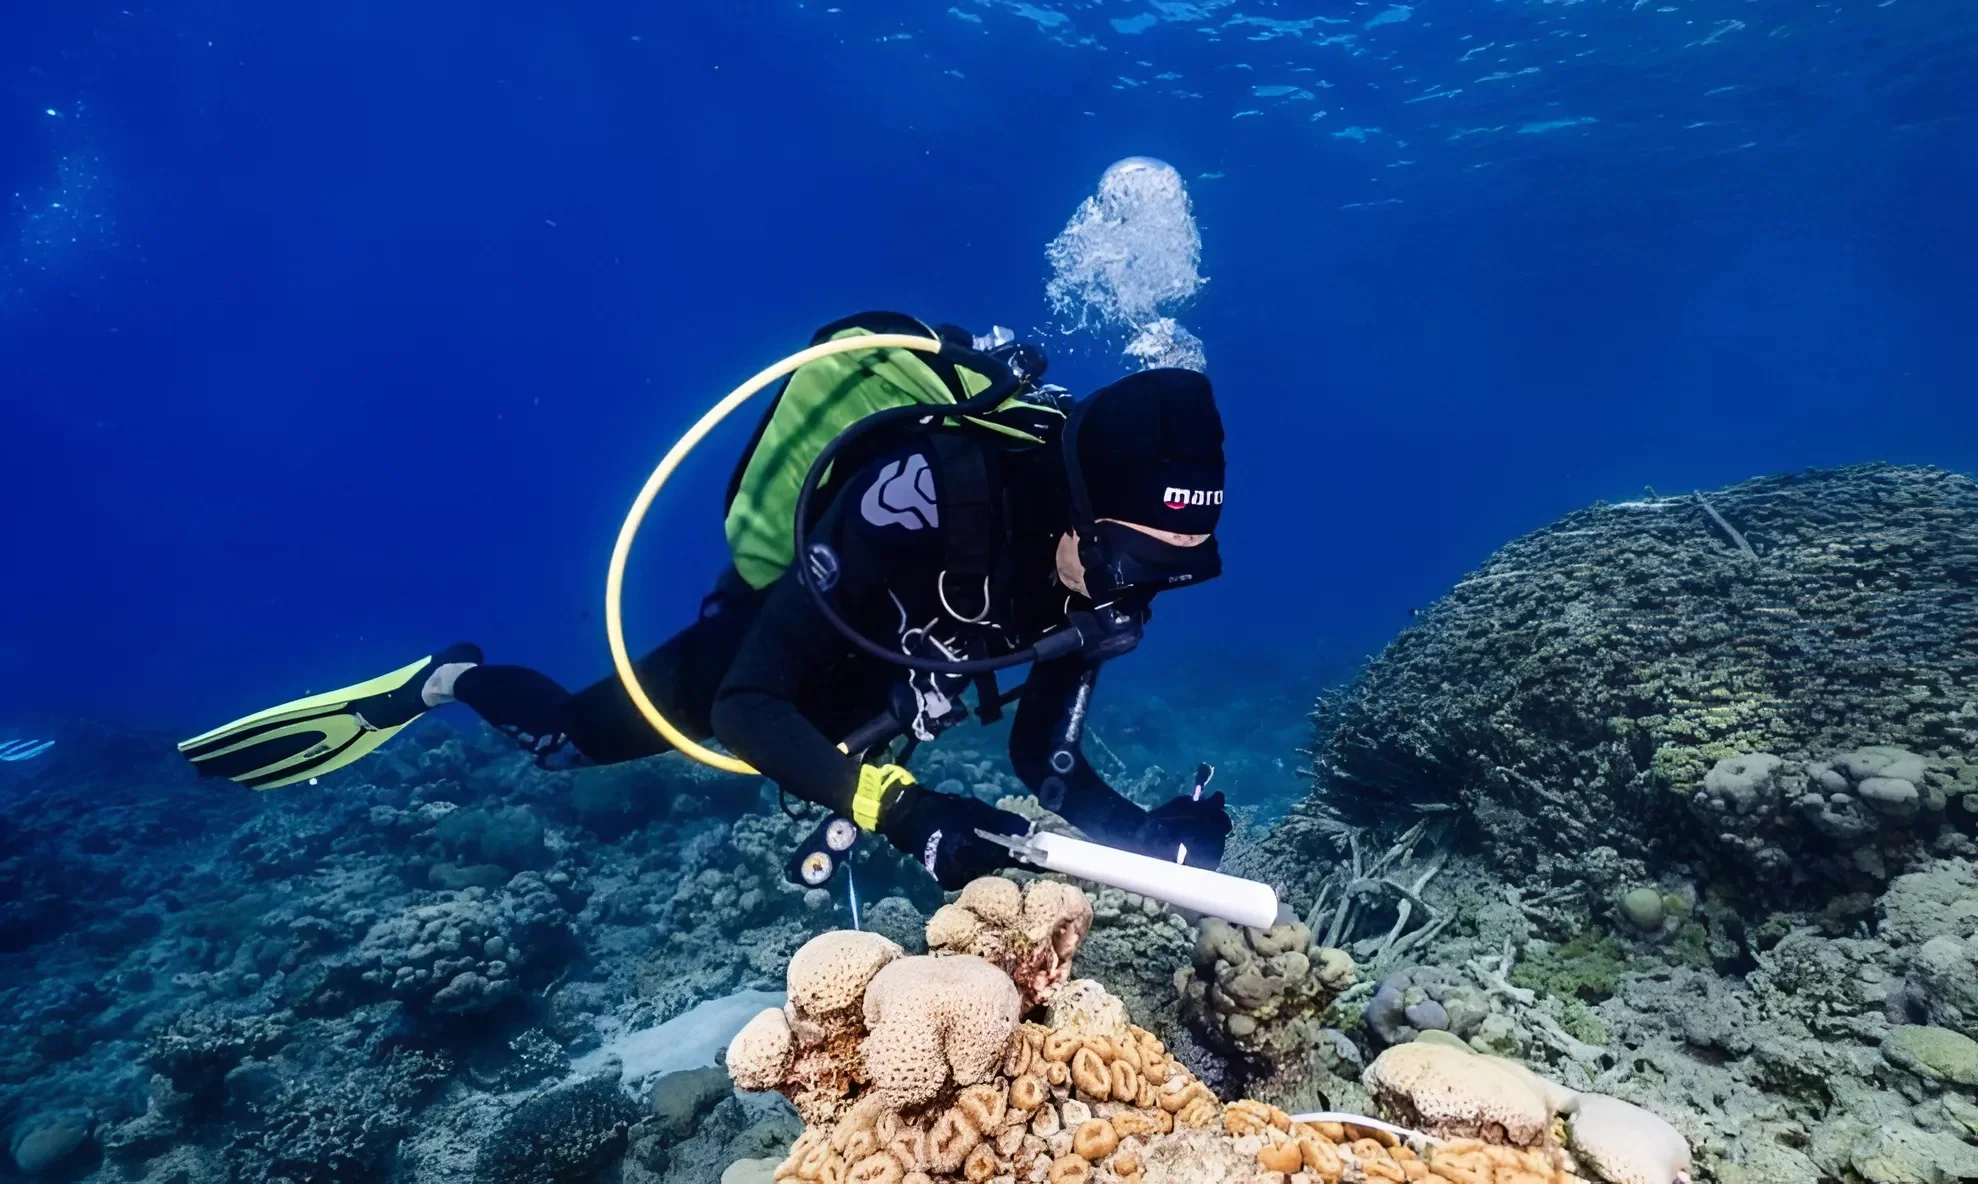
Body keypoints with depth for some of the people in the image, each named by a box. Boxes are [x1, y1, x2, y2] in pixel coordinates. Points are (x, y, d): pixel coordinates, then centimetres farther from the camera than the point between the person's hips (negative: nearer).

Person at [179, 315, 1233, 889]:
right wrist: (907, 810, -55)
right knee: (567, 736, 17)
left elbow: (1048, 766, -13)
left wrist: (1153, 835, -30)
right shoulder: (932, 489, -44)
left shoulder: (1104, 577, -22)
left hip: (857, 684, 6)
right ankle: (445, 680, 46)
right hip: (756, 651, -5)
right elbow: (750, 709, -43)